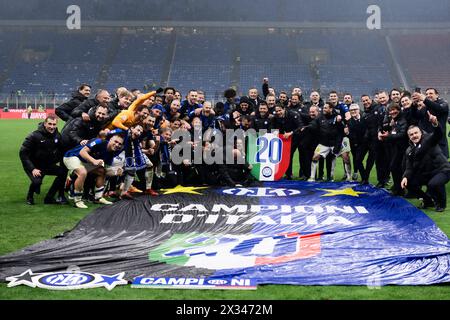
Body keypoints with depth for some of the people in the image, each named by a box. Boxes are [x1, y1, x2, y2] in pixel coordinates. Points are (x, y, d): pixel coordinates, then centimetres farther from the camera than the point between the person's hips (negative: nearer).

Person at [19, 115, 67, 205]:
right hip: (34, 166, -5)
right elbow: (23, 153, -18)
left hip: (48, 165, 5)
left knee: (63, 171, -16)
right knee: (37, 181, -31)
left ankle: (49, 198, -2)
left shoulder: (57, 136, -4)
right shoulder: (34, 136, -20)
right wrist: (32, 169, -24)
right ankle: (29, 197, 6)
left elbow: (62, 150, 11)